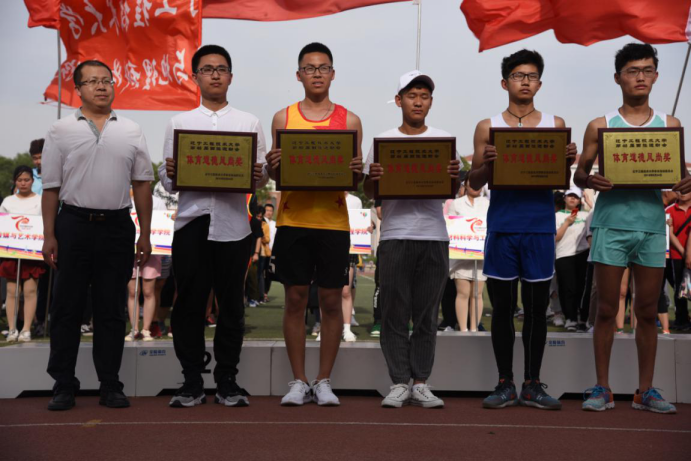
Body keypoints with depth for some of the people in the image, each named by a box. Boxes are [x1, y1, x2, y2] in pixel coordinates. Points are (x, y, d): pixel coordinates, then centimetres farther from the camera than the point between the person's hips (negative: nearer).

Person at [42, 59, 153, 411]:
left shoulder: (131, 131, 9)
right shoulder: (61, 131, 5)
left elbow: (142, 184, 8)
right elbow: (51, 187, 3)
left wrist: (145, 235, 3)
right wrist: (49, 236, -3)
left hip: (117, 227, 1)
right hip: (73, 226, -1)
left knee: (112, 311, 7)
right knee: (67, 308, 4)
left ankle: (110, 386, 15)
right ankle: (63, 386, 14)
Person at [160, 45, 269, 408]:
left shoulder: (250, 123, 12)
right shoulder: (178, 123, 12)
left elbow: (262, 179, 8)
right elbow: (167, 182, 9)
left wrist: (258, 176, -15)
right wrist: (171, 174, -13)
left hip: (233, 224, 0)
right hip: (191, 222, 0)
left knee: (231, 307, 5)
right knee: (188, 306, 2)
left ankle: (227, 382, 17)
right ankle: (192, 383, 14)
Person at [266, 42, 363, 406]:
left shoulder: (349, 120, 7)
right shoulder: (283, 117, 9)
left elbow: (356, 182, 7)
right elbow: (275, 176, 9)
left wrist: (357, 172, -15)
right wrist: (272, 166, -13)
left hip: (334, 222, 0)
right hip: (293, 221, 0)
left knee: (331, 301, 3)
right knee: (295, 299, 3)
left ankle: (324, 381, 15)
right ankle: (299, 381, 14)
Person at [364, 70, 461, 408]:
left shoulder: (443, 140, 10)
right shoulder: (383, 140, 9)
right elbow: (370, 194, 10)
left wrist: (455, 176, -15)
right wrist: (372, 178, -13)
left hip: (434, 235, 1)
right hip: (395, 236, 0)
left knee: (427, 316, 4)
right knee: (394, 314, 0)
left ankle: (420, 383, 12)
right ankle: (399, 383, 8)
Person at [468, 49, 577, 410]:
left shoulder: (555, 125, 10)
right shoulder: (488, 127, 7)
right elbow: (474, 183, 6)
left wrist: (568, 161, -11)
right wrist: (487, 163, -14)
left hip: (540, 228, 1)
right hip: (501, 227, -1)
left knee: (537, 306, 5)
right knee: (502, 306, 4)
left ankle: (533, 385, 16)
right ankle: (505, 385, 14)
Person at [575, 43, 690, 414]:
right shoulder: (601, 126, 5)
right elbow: (579, 174, 4)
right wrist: (591, 181, -19)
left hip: (652, 224, 2)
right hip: (611, 223, -2)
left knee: (647, 311, 7)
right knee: (607, 309, 2)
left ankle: (646, 391, 17)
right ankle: (602, 389, 11)